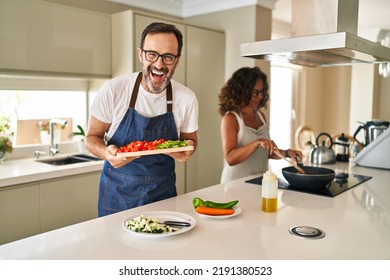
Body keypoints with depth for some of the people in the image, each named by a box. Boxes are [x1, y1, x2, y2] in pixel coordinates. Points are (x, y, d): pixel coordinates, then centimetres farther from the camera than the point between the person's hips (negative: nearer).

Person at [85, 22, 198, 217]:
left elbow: (190, 140, 5)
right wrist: (107, 153, -26)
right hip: (117, 191, -1)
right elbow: (92, 137, -4)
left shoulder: (187, 99, -9)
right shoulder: (112, 90, -14)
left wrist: (187, 150, -18)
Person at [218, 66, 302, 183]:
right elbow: (230, 158, -18)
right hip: (236, 183, -6)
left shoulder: (260, 115, 10)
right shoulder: (230, 118, -9)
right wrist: (257, 143, -28)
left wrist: (287, 153, 3)